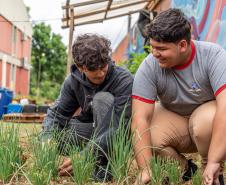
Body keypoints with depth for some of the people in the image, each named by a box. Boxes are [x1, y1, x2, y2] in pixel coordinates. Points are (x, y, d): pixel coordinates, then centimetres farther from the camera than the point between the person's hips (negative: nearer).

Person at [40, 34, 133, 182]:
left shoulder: (125, 80, -26)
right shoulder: (73, 80, -11)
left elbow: (120, 127, -34)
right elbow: (57, 114, -9)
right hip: (92, 129, 4)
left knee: (103, 98, -30)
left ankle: (104, 165, -27)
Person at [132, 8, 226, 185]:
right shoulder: (149, 67, -19)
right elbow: (140, 119, -25)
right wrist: (146, 169, -35)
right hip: (175, 120, 3)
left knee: (205, 121, -36)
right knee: (148, 138, -27)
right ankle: (185, 169, 4)